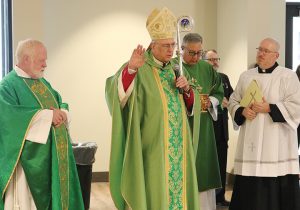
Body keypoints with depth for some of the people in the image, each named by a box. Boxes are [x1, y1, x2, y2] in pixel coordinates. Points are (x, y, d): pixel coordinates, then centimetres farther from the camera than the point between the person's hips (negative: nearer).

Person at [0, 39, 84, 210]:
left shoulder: (43, 83, 17)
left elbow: (61, 105, 15)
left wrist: (62, 113, -10)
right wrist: (47, 115, -22)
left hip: (52, 156, 8)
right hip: (28, 158, -8)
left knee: (50, 195, 10)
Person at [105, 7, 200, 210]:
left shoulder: (175, 69, 12)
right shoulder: (141, 69, -8)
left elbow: (189, 106, 17)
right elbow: (116, 90, -26)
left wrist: (187, 89, -4)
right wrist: (131, 68, -43)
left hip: (178, 145, 6)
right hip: (152, 146, -6)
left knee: (178, 187, 11)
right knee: (154, 191, -3)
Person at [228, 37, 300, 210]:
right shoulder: (246, 76, 13)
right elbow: (233, 101, 16)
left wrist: (269, 108, -15)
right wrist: (243, 111, -5)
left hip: (277, 144, -4)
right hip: (251, 142, 4)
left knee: (277, 189, -4)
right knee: (249, 189, 4)